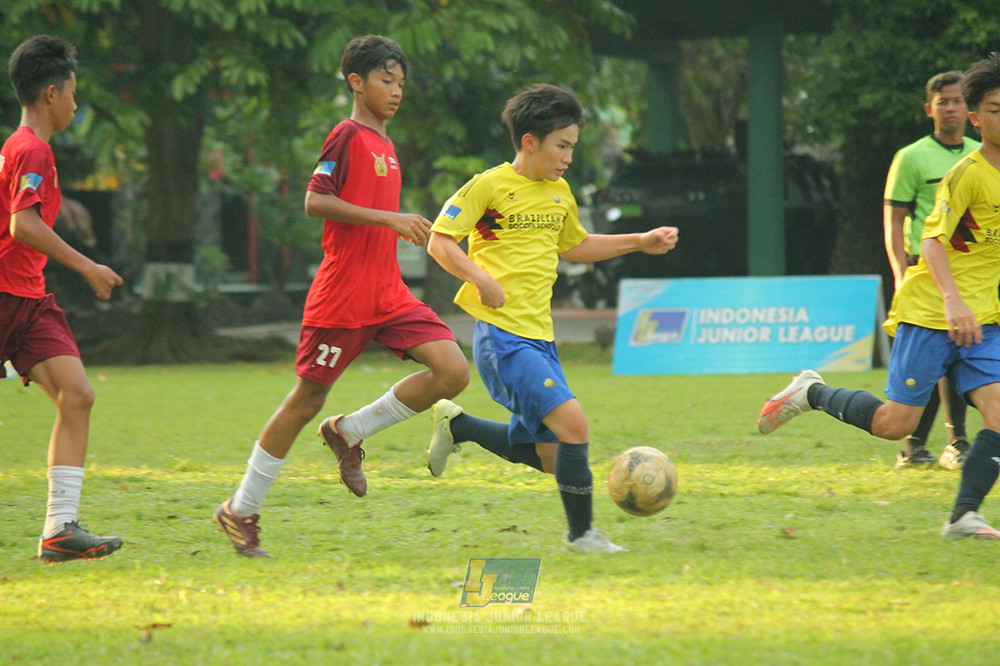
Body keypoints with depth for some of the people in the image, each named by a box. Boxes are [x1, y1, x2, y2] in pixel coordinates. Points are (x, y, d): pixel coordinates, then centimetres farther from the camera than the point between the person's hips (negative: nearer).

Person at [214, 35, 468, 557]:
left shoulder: (384, 146, 17)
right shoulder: (348, 136, -9)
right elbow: (315, 201, -19)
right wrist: (390, 218, -22)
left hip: (388, 296, 7)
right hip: (341, 296, -7)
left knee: (453, 371, -9)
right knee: (307, 399, 0)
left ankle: (349, 433, 6)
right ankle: (240, 511, 14)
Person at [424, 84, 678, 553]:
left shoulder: (559, 193, 15)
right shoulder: (490, 186, -7)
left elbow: (575, 246, 33)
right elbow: (439, 242, -8)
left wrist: (641, 243, 26)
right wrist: (481, 279, -22)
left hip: (540, 338, 8)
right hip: (502, 335, -8)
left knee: (549, 456, 8)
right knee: (572, 423, -20)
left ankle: (456, 426, 26)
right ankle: (581, 533, -7)